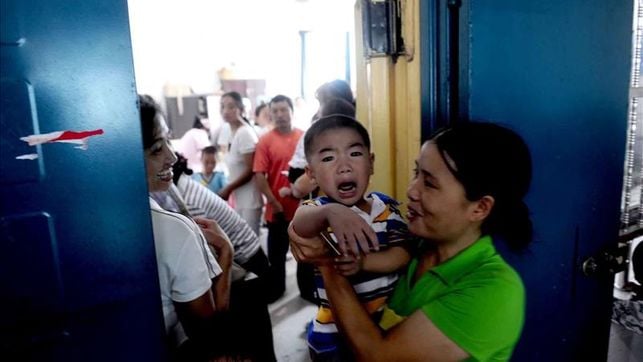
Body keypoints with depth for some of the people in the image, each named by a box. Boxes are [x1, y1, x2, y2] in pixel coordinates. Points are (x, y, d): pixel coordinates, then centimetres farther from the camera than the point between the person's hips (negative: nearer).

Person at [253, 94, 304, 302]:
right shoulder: (265, 141, -8)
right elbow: (259, 176, -12)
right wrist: (274, 204, -14)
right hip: (279, 209, -2)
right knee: (277, 251, 14)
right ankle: (275, 289, 33)